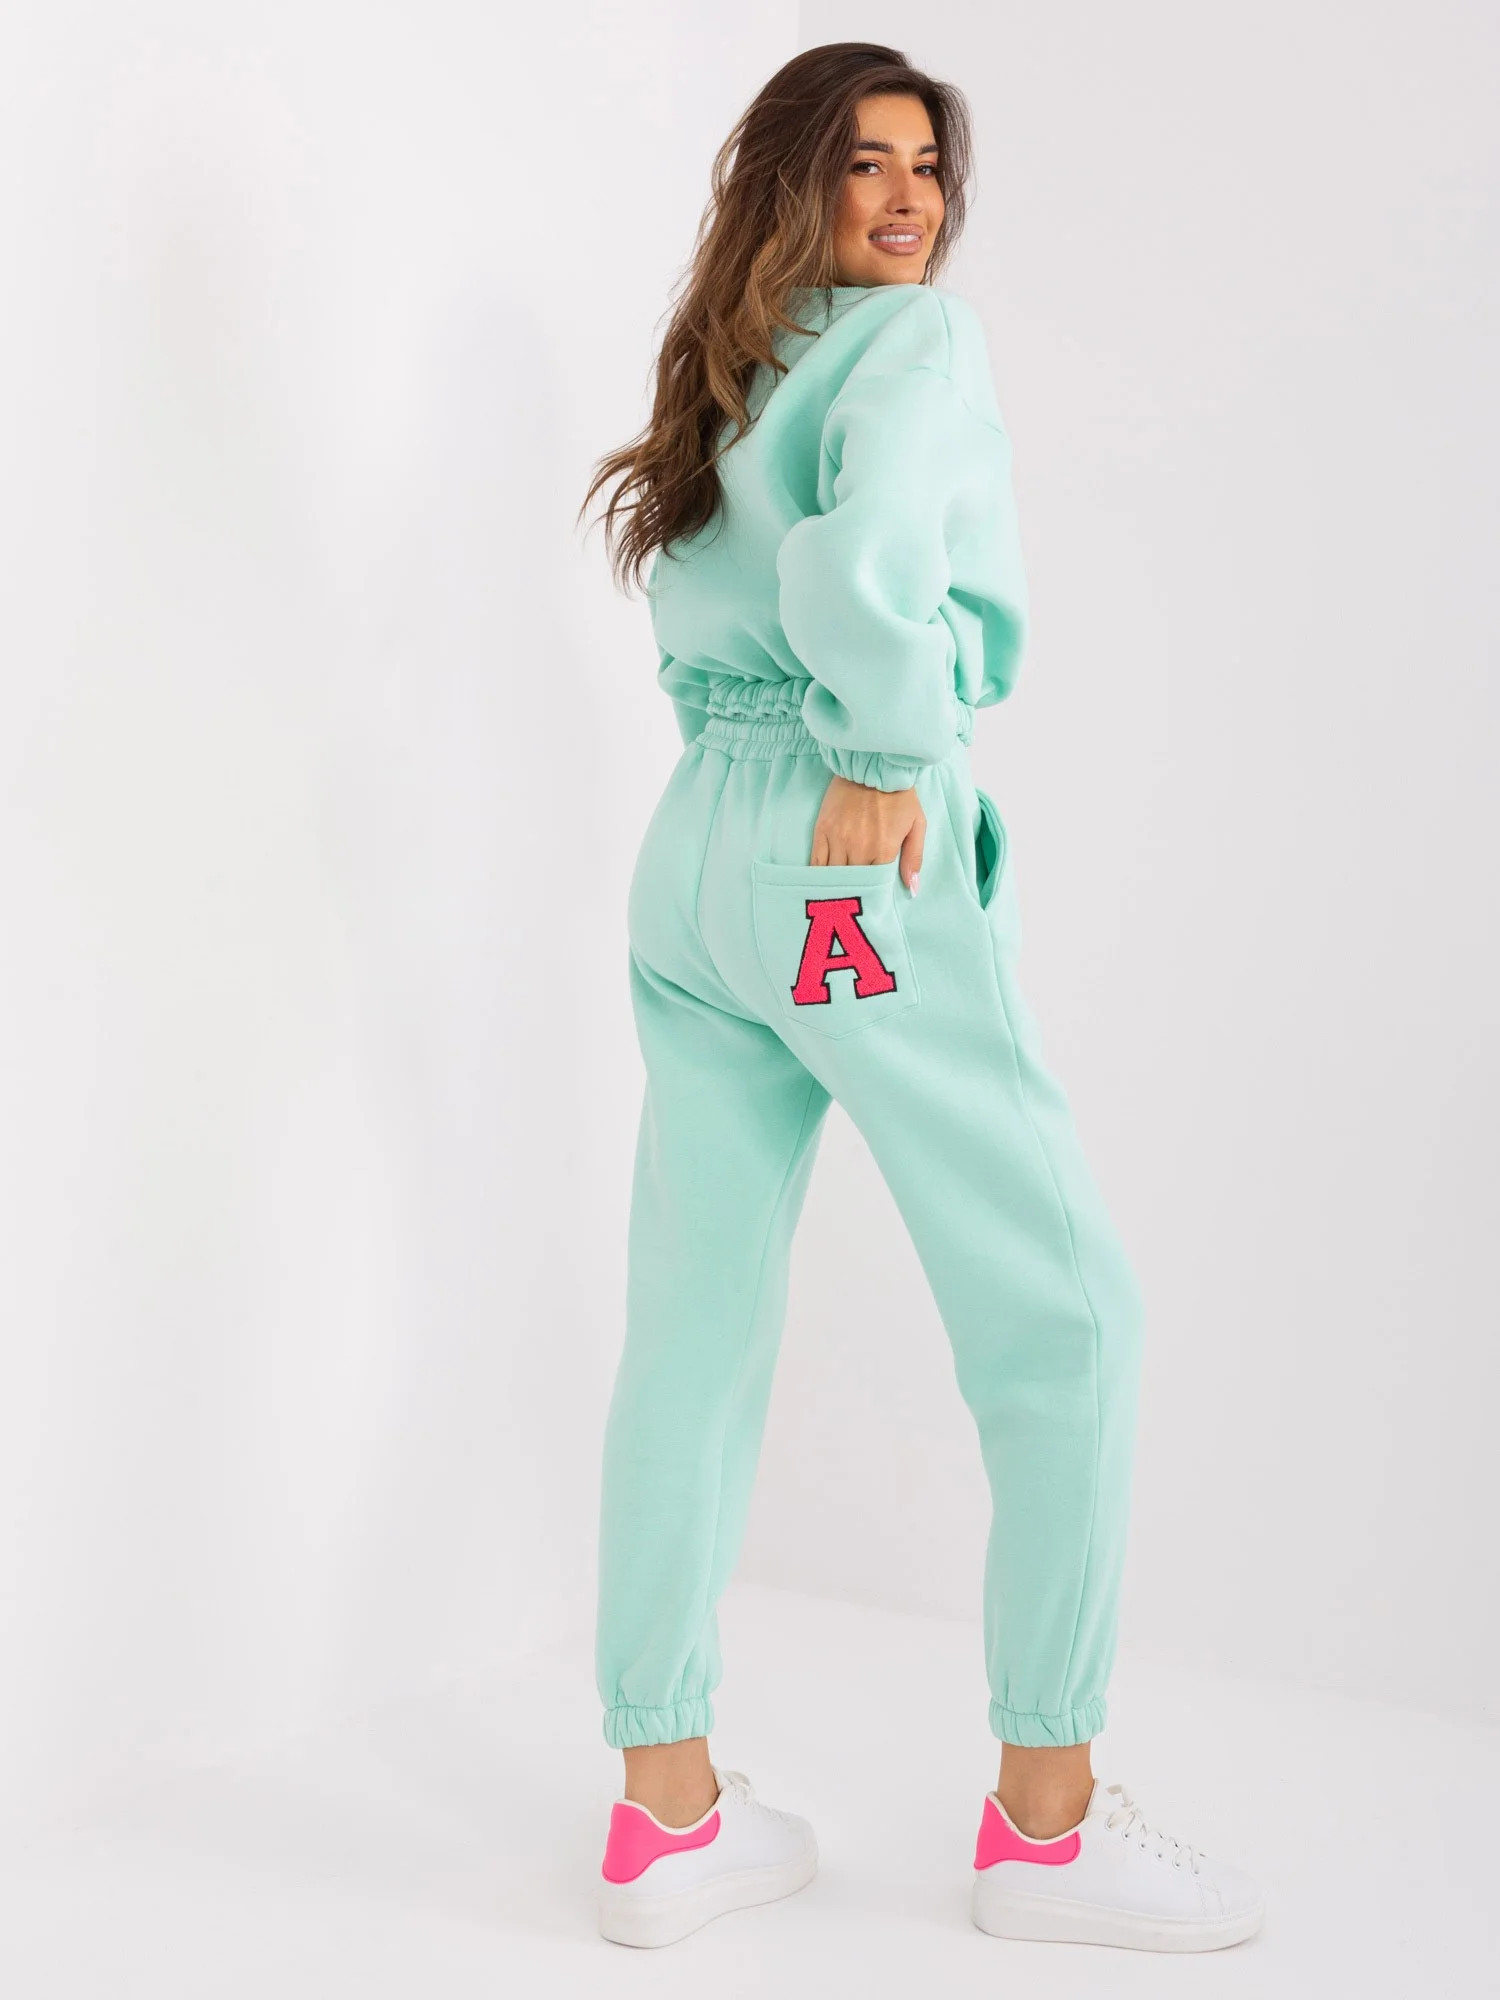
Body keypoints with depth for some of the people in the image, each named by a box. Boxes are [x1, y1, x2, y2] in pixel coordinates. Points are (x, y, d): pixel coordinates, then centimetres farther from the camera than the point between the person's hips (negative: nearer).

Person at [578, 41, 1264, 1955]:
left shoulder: (732, 377, 21)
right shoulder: (920, 337, -4)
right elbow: (869, 558, -23)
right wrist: (888, 759, -13)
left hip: (692, 847, 9)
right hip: (849, 865, -8)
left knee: (693, 1332, 7)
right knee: (1066, 1311, 1)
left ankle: (666, 1809, 13)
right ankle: (1046, 1816, 5)